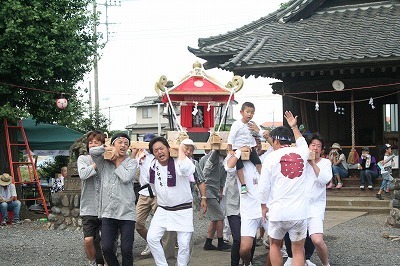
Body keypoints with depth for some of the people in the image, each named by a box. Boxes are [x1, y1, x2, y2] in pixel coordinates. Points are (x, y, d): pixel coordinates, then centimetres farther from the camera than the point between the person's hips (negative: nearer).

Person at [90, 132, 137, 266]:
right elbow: (92, 151, -6)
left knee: (126, 249, -4)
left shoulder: (132, 162, 6)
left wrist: (117, 162, 2)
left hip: (127, 213, -2)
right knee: (107, 248, -1)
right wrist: (110, 149, -1)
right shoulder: (104, 162, 11)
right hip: (108, 213, 2)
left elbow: (126, 177, -12)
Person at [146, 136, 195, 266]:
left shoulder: (178, 162, -17)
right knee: (152, 238, -7)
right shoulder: (152, 165, 0)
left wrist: (181, 150, -28)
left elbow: (185, 168, -42)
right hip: (163, 210, 5)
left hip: (183, 210, -4)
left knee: (184, 244, -2)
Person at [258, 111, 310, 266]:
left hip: (278, 212, -2)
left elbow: (264, 187, -3)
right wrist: (294, 126, 45)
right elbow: (302, 142, 32)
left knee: (274, 245, 20)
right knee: (298, 250, 6)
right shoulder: (301, 153, 5)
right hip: (299, 212, 2)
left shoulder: (271, 157, -3)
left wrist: (264, 206, 13)